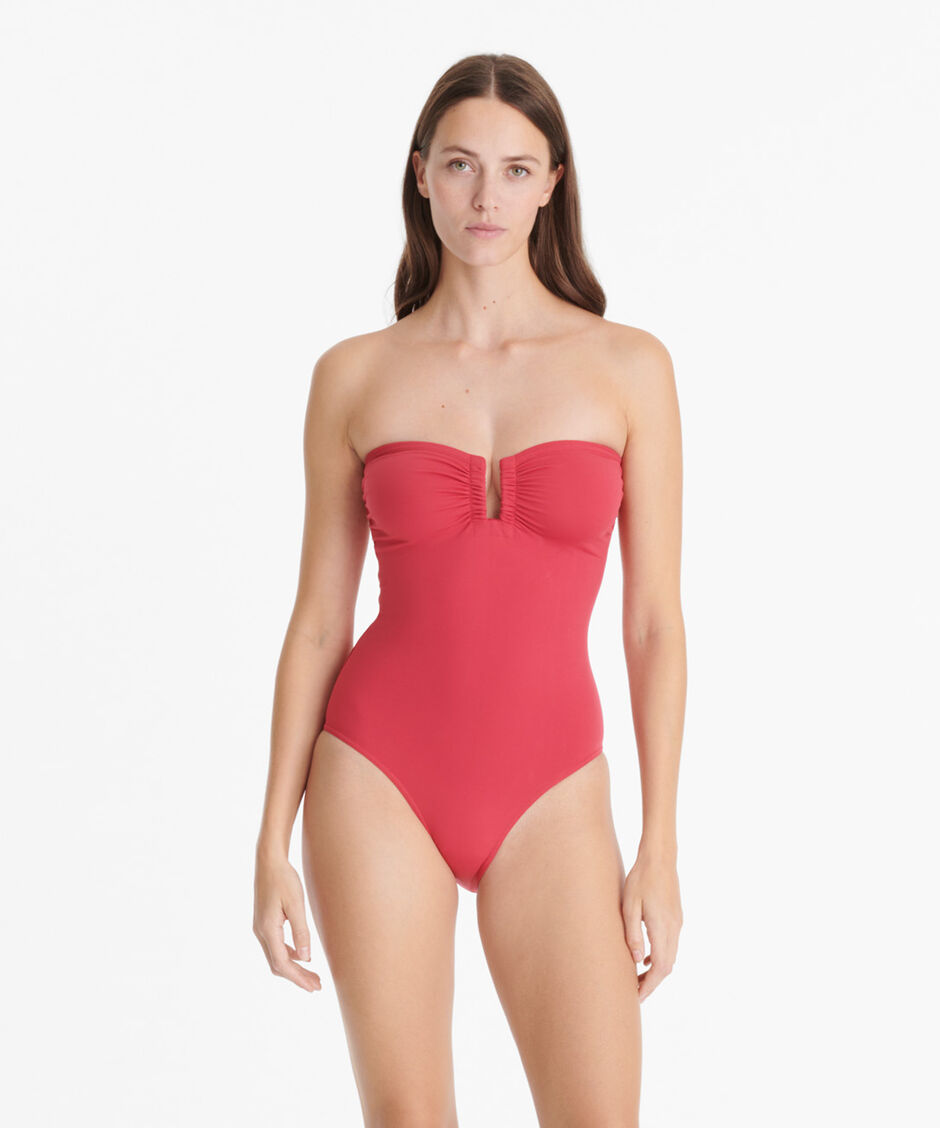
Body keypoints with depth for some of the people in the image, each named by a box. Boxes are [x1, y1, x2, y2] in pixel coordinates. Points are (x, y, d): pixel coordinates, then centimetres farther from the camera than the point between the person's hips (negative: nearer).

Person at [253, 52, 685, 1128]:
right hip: (380, 781, 0)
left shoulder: (628, 366, 1)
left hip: (547, 796, 0)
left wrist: (661, 848, -2)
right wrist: (273, 846, 1)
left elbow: (653, 620, 1)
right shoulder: (354, 376, 2)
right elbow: (318, 618, 4)